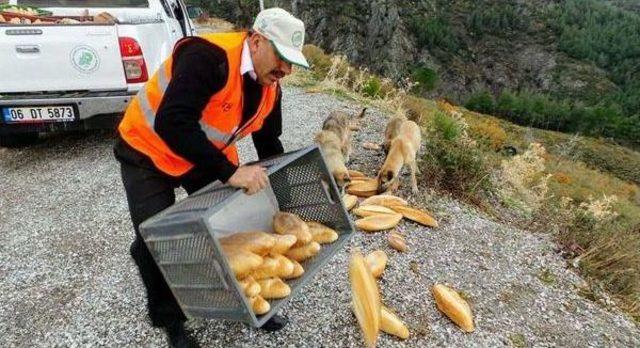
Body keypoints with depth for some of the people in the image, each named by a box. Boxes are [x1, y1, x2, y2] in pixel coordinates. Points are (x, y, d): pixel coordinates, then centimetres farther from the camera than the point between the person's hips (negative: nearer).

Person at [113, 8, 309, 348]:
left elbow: (269, 146, 3)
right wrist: (229, 172, -46)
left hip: (207, 155, 6)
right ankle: (169, 319, 16)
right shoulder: (208, 56, -33)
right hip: (148, 150, -6)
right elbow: (172, 124, -43)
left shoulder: (270, 89, -8)